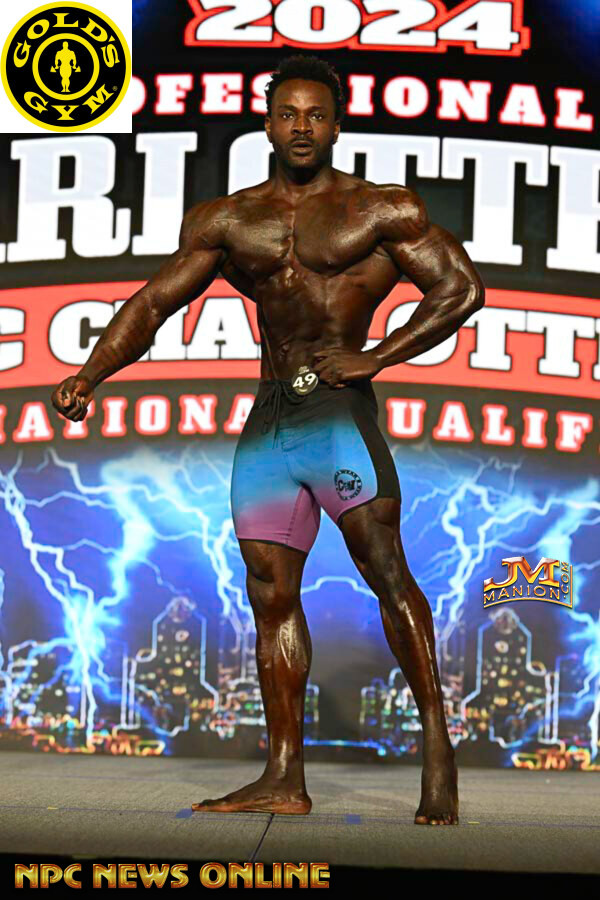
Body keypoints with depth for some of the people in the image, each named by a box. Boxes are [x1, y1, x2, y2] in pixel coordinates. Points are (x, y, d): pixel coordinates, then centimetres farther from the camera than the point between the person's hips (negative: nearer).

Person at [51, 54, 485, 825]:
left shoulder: (381, 210, 5)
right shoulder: (226, 221, 15)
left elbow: (461, 288, 2)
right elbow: (153, 303, 13)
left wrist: (374, 358, -7)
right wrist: (89, 375, -1)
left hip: (339, 410, -4)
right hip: (266, 419, 4)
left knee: (384, 568, -13)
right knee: (271, 592, 2)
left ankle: (436, 741, -4)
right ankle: (284, 779, 6)